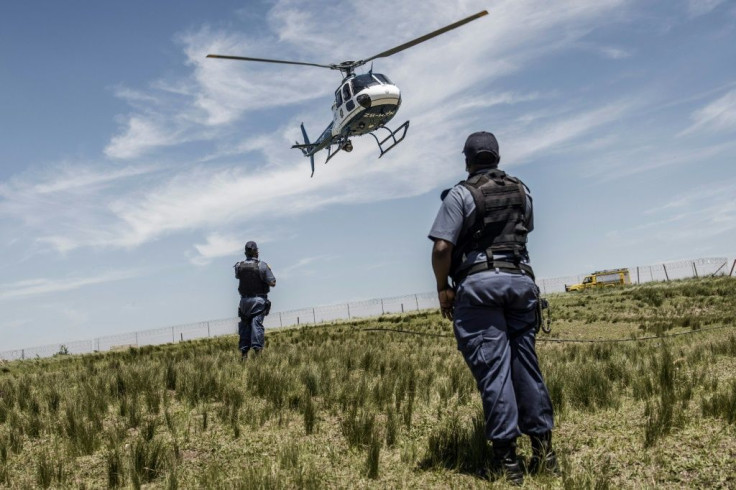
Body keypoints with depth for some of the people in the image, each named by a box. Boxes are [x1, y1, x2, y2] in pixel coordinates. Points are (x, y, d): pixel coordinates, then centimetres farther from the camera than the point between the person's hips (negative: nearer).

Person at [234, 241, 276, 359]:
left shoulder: (239, 266, -1)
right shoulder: (262, 265, -11)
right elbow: (272, 283, -11)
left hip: (244, 300, 3)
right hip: (259, 300, -3)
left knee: (245, 324, 10)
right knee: (257, 323, -5)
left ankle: (243, 352, 12)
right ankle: (257, 347, -16)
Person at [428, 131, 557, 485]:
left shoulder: (461, 194, -4)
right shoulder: (521, 191, 13)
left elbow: (442, 247, -12)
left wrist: (443, 288, 0)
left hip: (478, 284, -5)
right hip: (520, 280, 5)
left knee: (492, 369, -3)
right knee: (526, 366, 11)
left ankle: (506, 457, 0)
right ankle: (543, 449, 16)